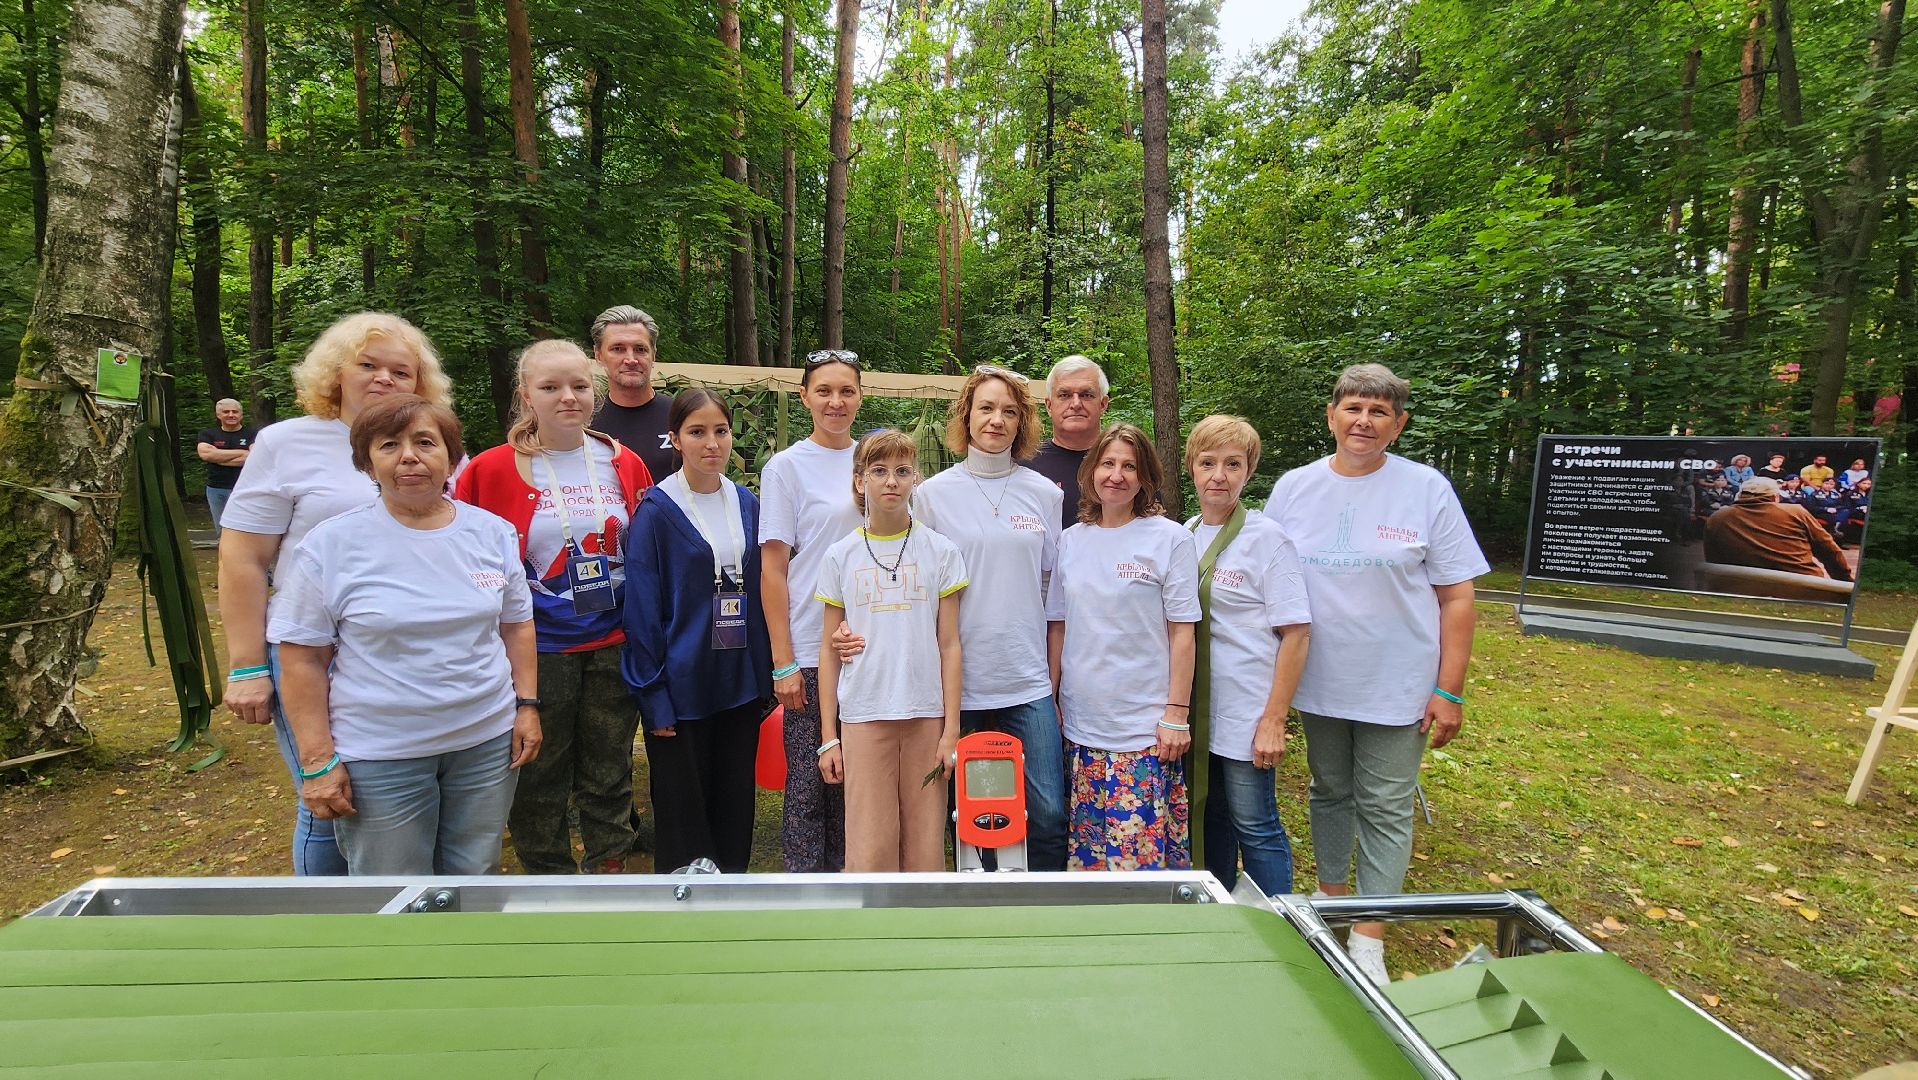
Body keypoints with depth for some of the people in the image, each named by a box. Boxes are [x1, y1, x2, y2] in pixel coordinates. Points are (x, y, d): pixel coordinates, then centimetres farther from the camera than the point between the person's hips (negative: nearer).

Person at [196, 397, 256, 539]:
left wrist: (218, 457, -7)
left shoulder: (252, 434, 1)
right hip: (216, 490, 4)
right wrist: (241, 452, -9)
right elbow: (205, 453, -8)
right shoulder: (207, 434, 11)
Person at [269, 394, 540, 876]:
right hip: (379, 756, -2)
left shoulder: (493, 532, 1)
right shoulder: (331, 544, -8)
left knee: (476, 875, 17)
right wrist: (317, 760, -8)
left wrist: (527, 705, 4)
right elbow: (303, 657, -6)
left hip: (488, 740, 3)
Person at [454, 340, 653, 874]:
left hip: (614, 645, 2)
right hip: (537, 649, -2)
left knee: (608, 775, 15)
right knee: (540, 782, 11)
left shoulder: (625, 463, 3)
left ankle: (609, 867, 33)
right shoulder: (492, 470, -6)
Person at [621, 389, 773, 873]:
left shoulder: (745, 504, 7)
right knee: (683, 813, 7)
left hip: (740, 684, 5)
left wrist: (765, 678, 8)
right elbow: (642, 610, -10)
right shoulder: (656, 510, -9)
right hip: (683, 686, -4)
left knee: (735, 808, 13)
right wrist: (653, 698, -12)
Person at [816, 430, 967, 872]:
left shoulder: (941, 552, 3)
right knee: (869, 850, 1)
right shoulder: (839, 557, 4)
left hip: (926, 715, 0)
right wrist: (828, 736, 3)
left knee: (925, 846, 6)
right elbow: (829, 651, 6)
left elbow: (949, 646, 3)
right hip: (862, 716, 0)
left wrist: (951, 729, -2)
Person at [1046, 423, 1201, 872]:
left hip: (1143, 726, -4)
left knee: (1140, 849, -2)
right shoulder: (1071, 541, 7)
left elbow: (1182, 633, -5)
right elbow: (1058, 627, 11)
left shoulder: (1170, 539, -4)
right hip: (1080, 721, 4)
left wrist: (1176, 714, -8)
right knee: (1086, 848, 11)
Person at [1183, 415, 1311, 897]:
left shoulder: (1267, 537, -10)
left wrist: (1274, 720, -16)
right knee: (1210, 817, 18)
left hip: (1246, 713, -6)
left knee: (1255, 826, 3)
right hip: (1198, 711, 6)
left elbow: (1295, 632, -12)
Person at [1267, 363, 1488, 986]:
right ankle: (1329, 899, 37)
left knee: (1385, 809, 5)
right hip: (1317, 682, 3)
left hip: (1397, 687, -2)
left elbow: (1457, 597, -5)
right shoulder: (1294, 488, 0)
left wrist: (1449, 691, -8)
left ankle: (1368, 939, 19)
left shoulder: (1427, 489, -6)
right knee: (1330, 795, 18)